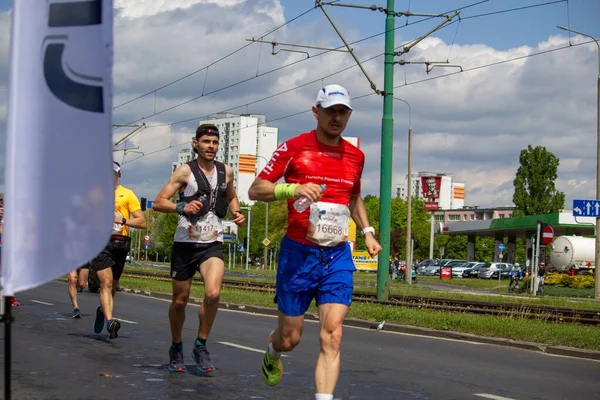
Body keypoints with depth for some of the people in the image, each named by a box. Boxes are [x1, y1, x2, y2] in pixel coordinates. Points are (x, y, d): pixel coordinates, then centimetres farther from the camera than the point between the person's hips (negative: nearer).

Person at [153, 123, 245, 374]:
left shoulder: (226, 172, 7)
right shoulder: (186, 171, -4)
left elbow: (231, 197, 28)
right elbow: (158, 203, -7)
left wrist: (236, 213, 7)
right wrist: (182, 207, -25)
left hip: (212, 244, 2)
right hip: (185, 243, -1)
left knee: (213, 293, -22)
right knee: (180, 300, 8)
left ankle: (201, 346, -5)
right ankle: (176, 348, 31)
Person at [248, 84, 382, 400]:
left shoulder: (355, 156, 9)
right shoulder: (294, 147, -4)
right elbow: (255, 190, -5)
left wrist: (367, 232, 12)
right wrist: (293, 189, -22)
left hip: (337, 256, 3)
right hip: (298, 253, -3)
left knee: (332, 336, -11)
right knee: (290, 337, 7)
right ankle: (272, 355, 44)